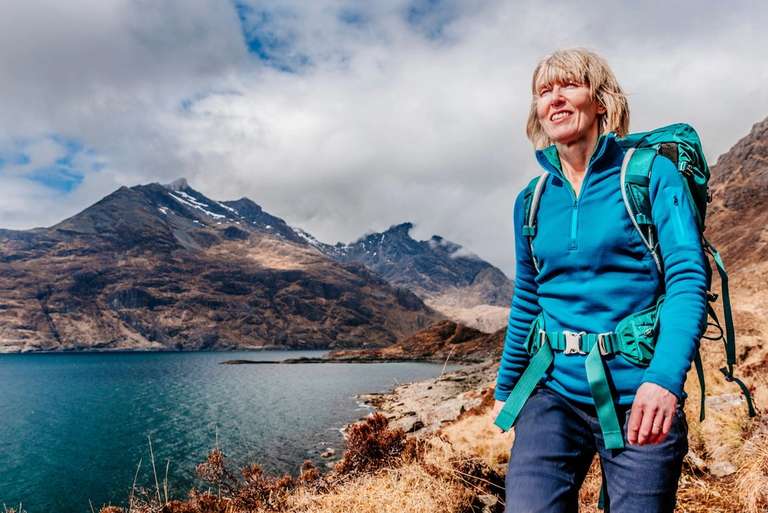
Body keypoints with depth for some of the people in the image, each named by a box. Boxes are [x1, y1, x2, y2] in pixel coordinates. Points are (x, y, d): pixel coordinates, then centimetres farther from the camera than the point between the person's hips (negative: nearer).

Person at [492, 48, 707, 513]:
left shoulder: (652, 173, -2)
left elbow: (688, 279, -11)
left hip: (639, 398, -2)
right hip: (553, 393, 3)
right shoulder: (531, 201, 9)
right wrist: (505, 388, 18)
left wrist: (665, 378, -26)